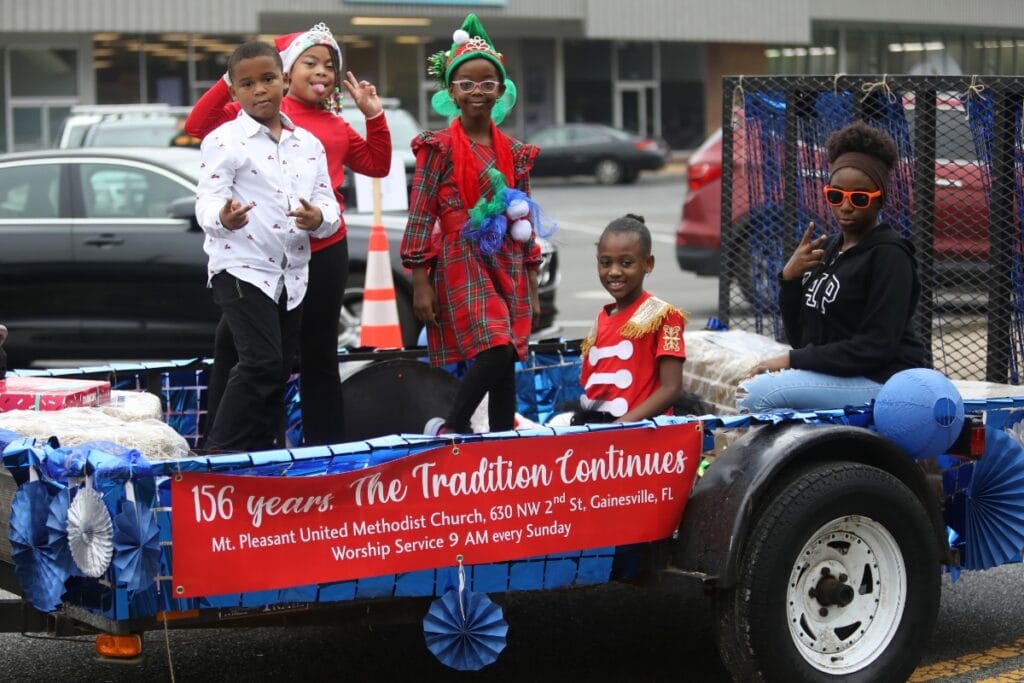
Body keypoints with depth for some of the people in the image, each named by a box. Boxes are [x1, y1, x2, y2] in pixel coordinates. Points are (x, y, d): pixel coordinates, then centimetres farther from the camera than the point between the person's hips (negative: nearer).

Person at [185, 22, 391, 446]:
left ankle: (326, 446, 20)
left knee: (319, 354, 12)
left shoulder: (337, 128, 15)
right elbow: (198, 126, -9)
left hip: (325, 251, 4)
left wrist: (374, 116, 11)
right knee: (235, 347, 0)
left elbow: (377, 165, 22)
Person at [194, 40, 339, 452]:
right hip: (241, 268, -6)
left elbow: (329, 205, 7)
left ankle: (261, 453, 19)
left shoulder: (308, 143, 9)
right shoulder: (224, 140, -7)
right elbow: (207, 202, -15)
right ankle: (220, 452, -9)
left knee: (279, 370, 10)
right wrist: (223, 218, -38)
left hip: (293, 273, 6)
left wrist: (319, 218, -17)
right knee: (262, 363, -17)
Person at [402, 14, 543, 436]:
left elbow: (525, 222, 13)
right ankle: (450, 430, -2)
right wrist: (420, 284, -10)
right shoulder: (440, 148, -4)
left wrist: (532, 287, 12)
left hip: (507, 267, 5)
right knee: (496, 351, -20)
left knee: (506, 362, 4)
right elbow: (419, 216, -6)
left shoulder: (514, 153, 10)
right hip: (461, 263, -5)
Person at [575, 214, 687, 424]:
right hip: (592, 425, 5)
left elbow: (671, 388, -8)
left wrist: (622, 424, -15)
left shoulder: (662, 315, -2)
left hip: (640, 426, -5)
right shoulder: (602, 319, 16)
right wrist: (581, 421, 3)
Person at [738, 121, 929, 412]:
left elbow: (877, 348, -18)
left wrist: (793, 360, -17)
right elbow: (799, 337, 14)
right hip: (834, 376, 9)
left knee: (757, 393, -22)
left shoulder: (889, 255, -10)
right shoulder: (828, 249, 14)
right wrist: (789, 278, -3)